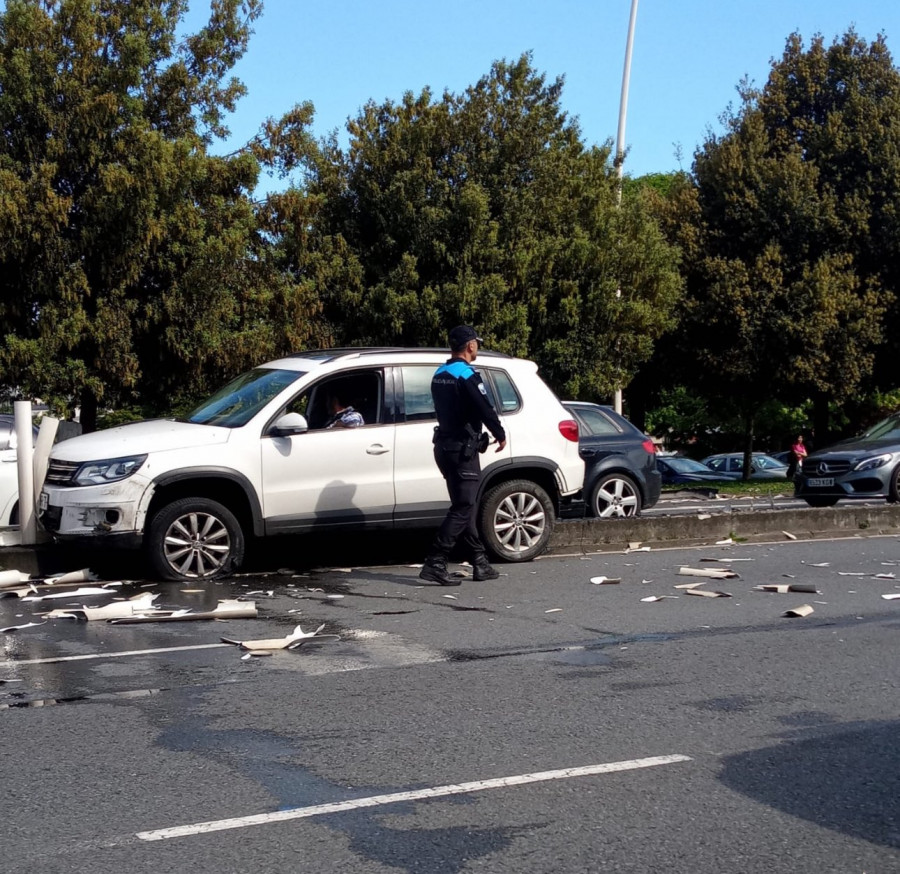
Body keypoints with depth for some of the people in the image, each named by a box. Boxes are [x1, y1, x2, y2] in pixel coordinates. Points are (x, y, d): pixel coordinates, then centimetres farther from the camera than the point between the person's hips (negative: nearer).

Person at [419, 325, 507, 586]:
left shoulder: (440, 375, 12)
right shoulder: (466, 375, -15)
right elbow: (485, 409, -19)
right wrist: (501, 435, -3)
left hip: (445, 446, 9)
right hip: (462, 449, -9)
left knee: (464, 506, 13)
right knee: (463, 508, -7)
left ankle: (480, 564, 18)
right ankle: (435, 564, -13)